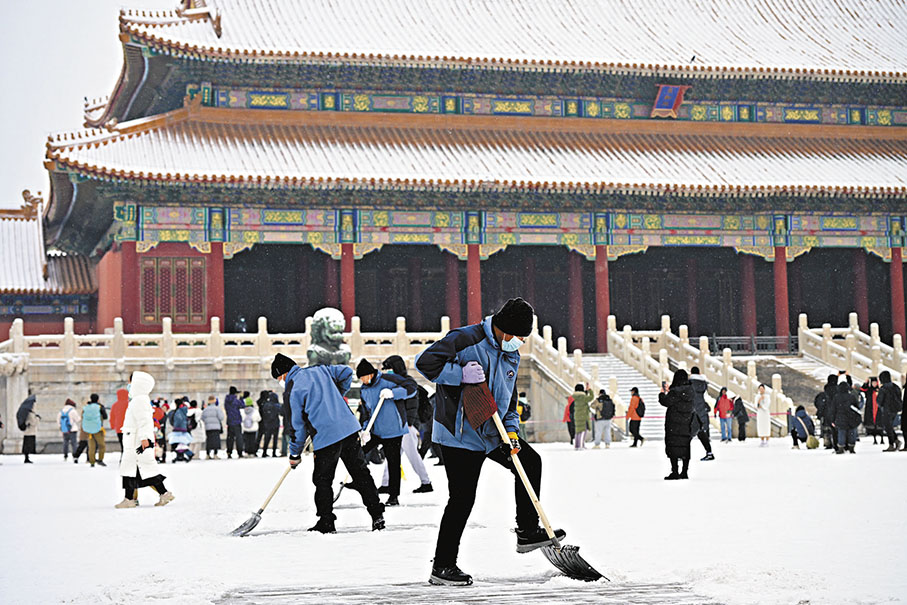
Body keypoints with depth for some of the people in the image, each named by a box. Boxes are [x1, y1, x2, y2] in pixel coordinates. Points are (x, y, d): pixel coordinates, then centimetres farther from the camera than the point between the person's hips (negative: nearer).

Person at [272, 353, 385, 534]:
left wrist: (295, 453, 12)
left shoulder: (292, 391, -3)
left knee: (322, 480, 9)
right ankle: (377, 514, 9)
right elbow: (346, 372, 17)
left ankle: (326, 522, 10)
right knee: (361, 473, 10)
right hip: (349, 429, 6)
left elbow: (296, 425, 0)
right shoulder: (319, 370, 12)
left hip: (325, 437, -5)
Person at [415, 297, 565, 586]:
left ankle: (527, 532, 21)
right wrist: (461, 374, -28)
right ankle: (442, 566, 3)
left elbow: (509, 400, 16)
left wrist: (511, 432, 1)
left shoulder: (511, 355, 10)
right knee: (462, 498, -7)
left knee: (530, 461, 10)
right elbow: (425, 361, -22)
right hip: (460, 434, -8)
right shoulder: (466, 340, -16)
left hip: (492, 432, 8)